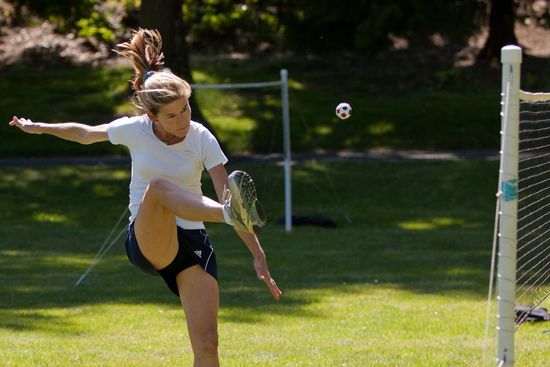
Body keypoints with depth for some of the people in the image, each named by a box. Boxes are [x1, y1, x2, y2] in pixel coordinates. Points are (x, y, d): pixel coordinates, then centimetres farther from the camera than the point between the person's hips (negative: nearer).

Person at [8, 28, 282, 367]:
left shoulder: (202, 139, -7)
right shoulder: (134, 130, -4)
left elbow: (228, 196, -9)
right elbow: (85, 133, 17)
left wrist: (258, 255, -13)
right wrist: (39, 127, 27)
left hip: (192, 241, 1)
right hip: (147, 239, -1)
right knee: (158, 186, -37)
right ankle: (234, 214, -64)